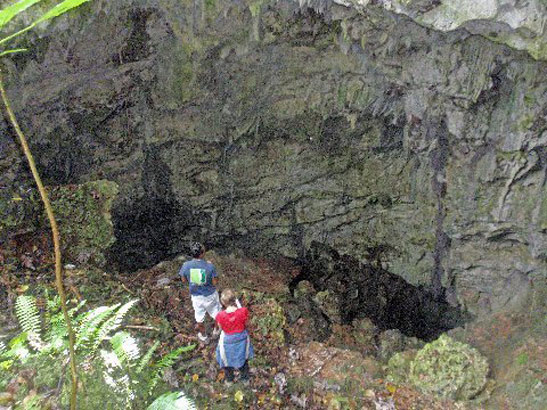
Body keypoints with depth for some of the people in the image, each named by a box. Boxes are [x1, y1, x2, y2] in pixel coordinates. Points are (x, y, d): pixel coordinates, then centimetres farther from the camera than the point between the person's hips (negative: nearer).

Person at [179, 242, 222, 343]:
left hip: (196, 296, 2)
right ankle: (217, 330, 49)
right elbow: (215, 282, -17)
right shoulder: (210, 266, -28)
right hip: (210, 295, -2)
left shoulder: (186, 265, -21)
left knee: (199, 317, 25)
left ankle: (203, 336, 46)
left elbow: (184, 280, -6)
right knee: (216, 313, 27)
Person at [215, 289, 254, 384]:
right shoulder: (243, 311, -31)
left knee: (227, 360, 30)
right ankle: (245, 378, 54)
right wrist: (238, 305, -4)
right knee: (243, 359, 31)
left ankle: (229, 380, 54)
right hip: (242, 339, 1)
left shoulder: (220, 316, -33)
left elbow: (221, 327, -11)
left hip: (227, 341, -1)